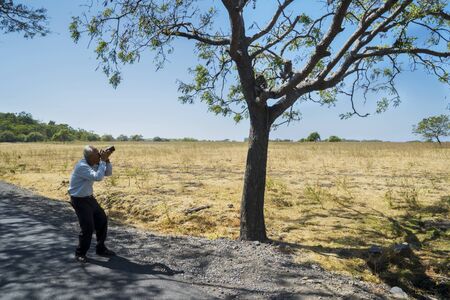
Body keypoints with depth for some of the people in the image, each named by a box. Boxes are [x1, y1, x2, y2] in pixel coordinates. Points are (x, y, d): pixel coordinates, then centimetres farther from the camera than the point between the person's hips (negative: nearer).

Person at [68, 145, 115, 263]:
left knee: (102, 220, 10)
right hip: (79, 200, -9)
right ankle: (80, 254, 10)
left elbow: (108, 173, 5)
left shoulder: (94, 164, 0)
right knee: (88, 227, -11)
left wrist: (106, 160, -10)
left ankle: (101, 248, 24)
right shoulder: (82, 166, -27)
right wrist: (103, 160, -30)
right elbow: (98, 177, -37)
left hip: (90, 198, 9)